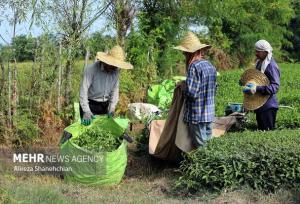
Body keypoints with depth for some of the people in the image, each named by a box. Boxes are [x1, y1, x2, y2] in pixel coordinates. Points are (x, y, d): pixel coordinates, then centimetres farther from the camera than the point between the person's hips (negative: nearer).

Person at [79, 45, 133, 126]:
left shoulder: (115, 71, -7)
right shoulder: (91, 69, -23)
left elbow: (115, 90, 2)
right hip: (90, 104, -5)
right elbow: (83, 91, -24)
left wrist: (112, 107, -8)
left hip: (105, 105, 5)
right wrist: (86, 111, -30)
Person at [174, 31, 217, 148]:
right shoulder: (210, 66, 7)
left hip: (197, 116, -8)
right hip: (209, 115, 8)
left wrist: (183, 86, -4)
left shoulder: (194, 67, -17)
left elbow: (191, 92, -23)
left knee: (200, 147, 0)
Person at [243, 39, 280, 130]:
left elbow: (275, 87, -25)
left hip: (268, 106, -9)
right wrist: (248, 83, 9)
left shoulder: (271, 66, -18)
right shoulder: (259, 63, 11)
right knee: (261, 130, 16)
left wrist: (257, 89, -34)